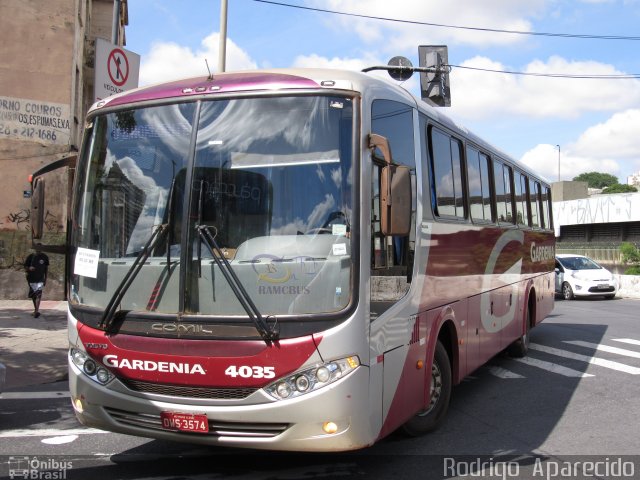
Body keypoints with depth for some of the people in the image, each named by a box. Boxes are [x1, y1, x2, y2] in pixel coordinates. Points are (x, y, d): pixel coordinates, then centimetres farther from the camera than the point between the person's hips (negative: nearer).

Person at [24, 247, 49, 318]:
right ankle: (36, 309, 29)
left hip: (40, 279, -2)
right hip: (31, 279, 2)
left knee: (38, 294, -17)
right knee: (33, 295, 12)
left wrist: (45, 278, 11)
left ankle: (37, 311, -24)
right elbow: (25, 267, 6)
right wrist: (29, 268, -18)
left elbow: (46, 268, 12)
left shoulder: (44, 257, 2)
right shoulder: (30, 257, 1)